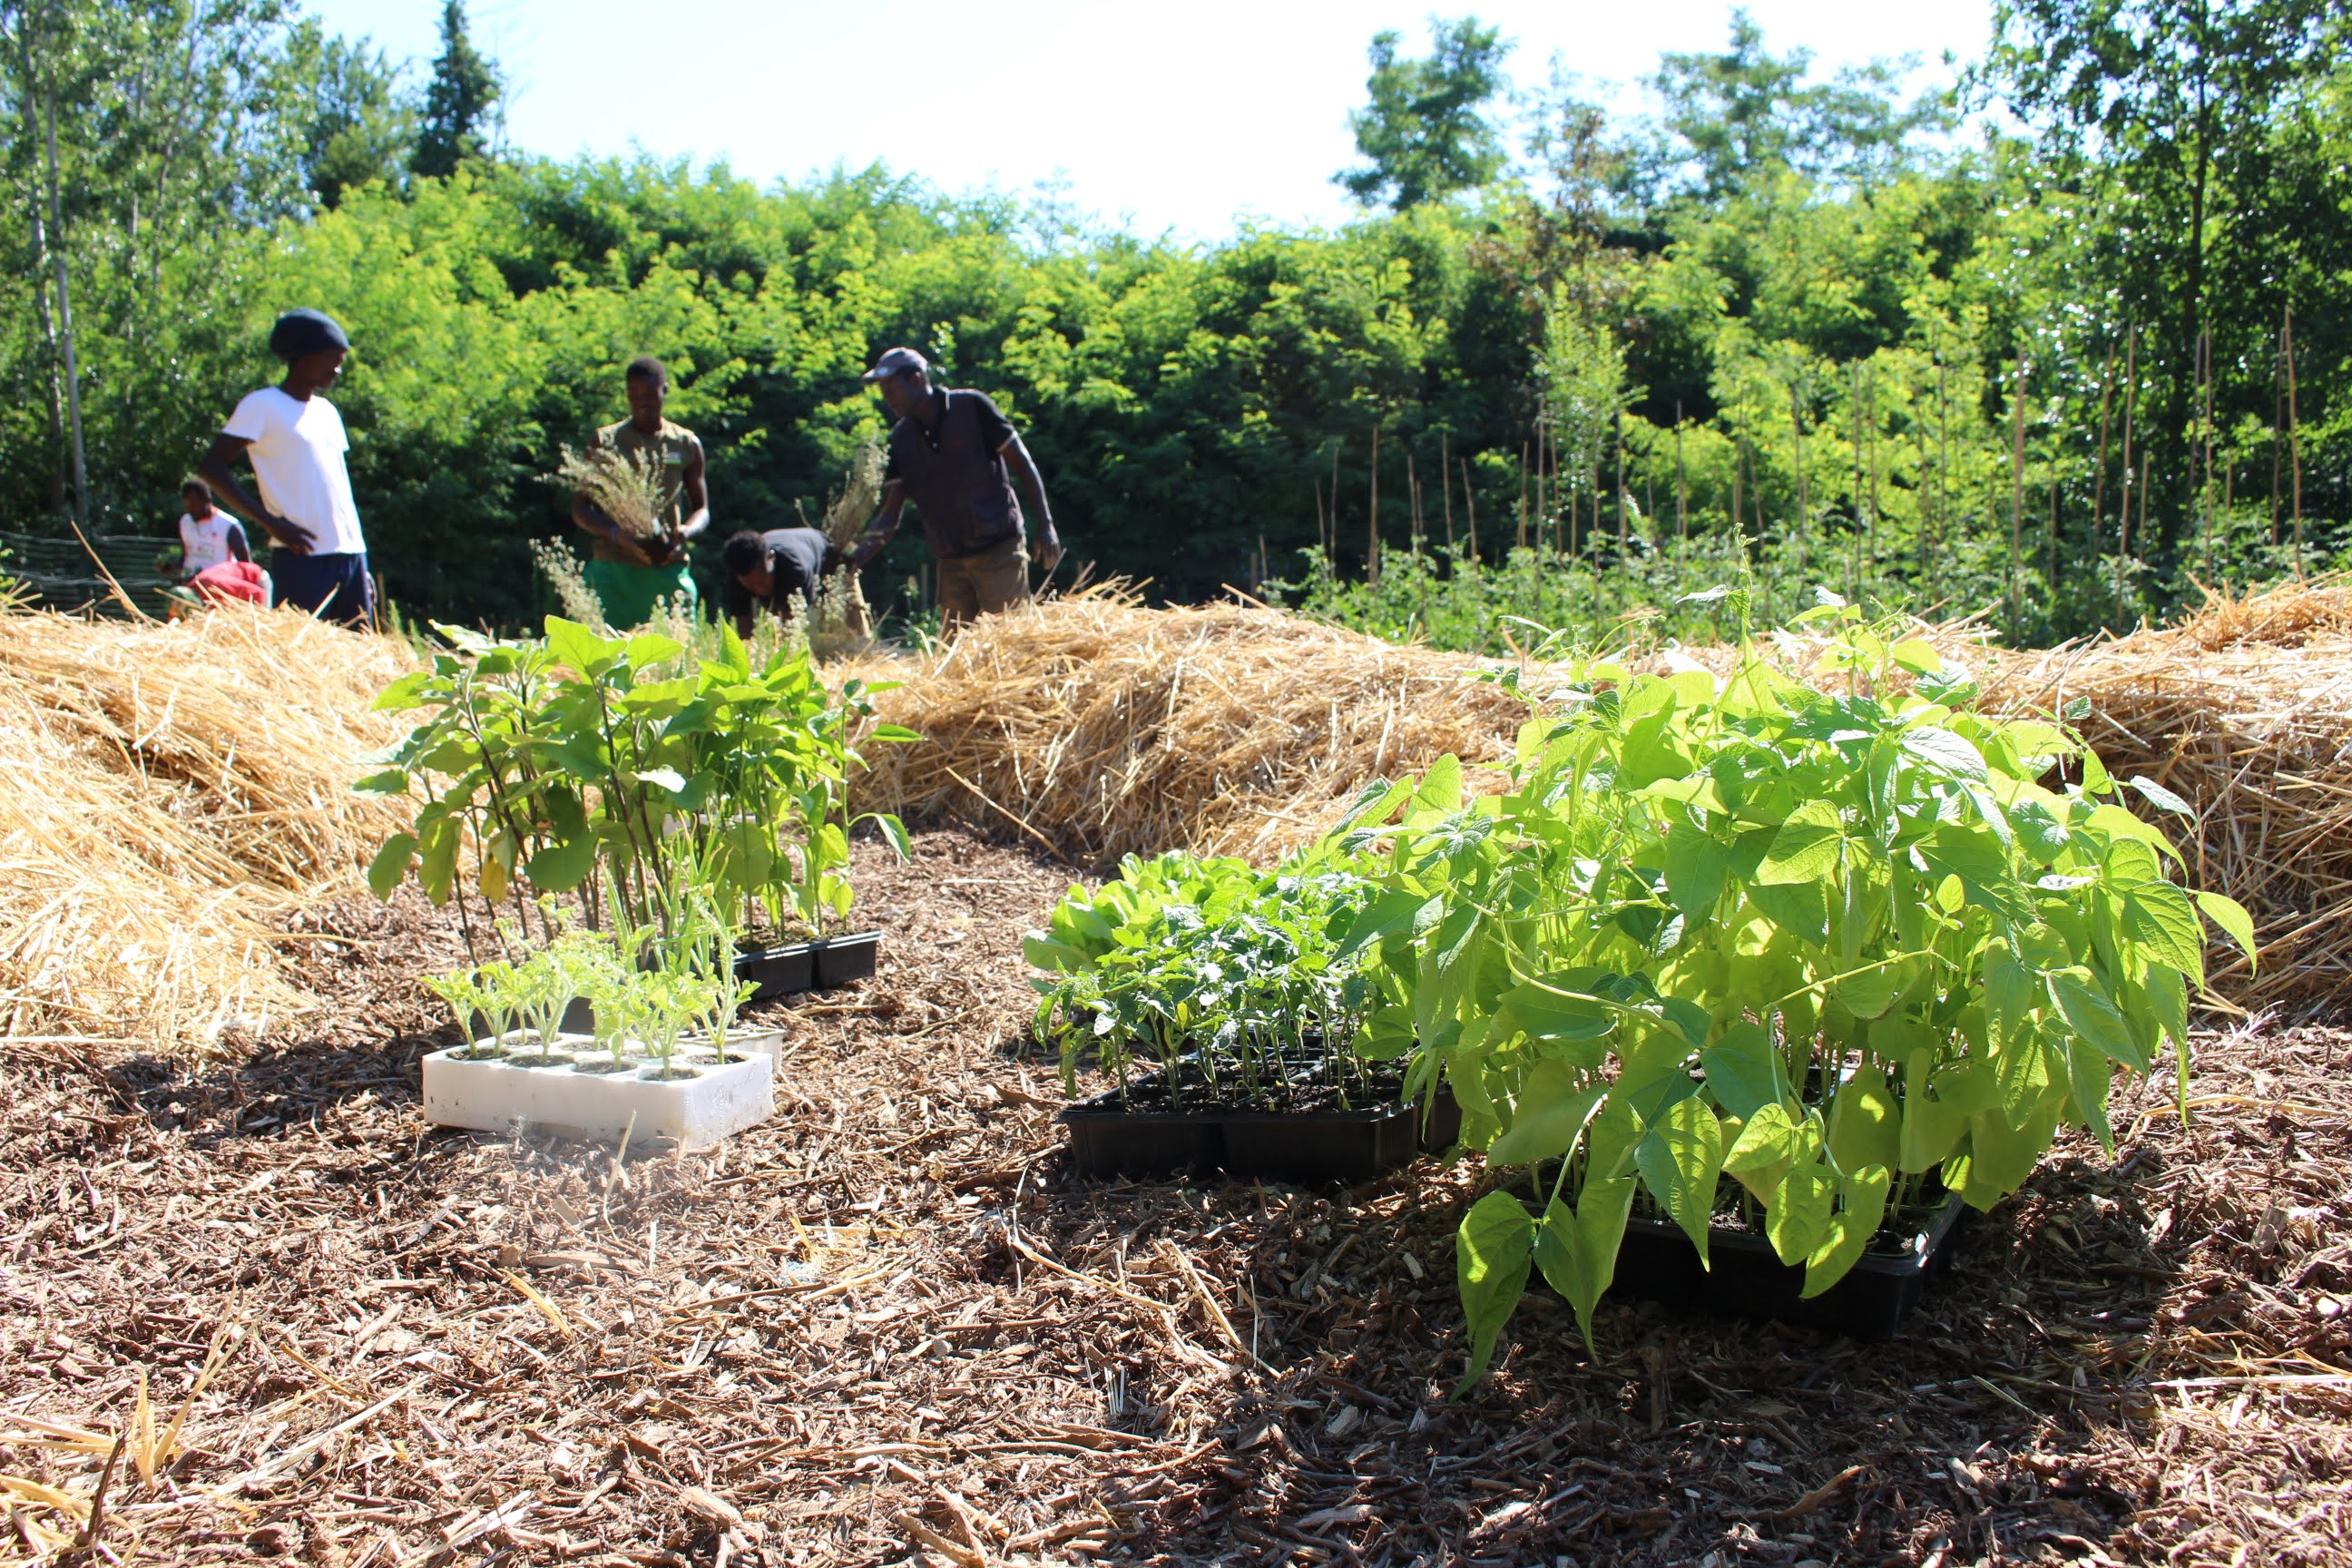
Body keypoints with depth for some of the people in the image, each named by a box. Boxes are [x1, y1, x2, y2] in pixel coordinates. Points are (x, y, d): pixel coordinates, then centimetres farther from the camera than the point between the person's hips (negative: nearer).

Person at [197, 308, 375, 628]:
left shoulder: (327, 411, 20)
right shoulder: (262, 405, -1)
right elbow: (211, 466, -8)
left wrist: (362, 566, 17)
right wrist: (270, 522, -15)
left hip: (351, 554, 7)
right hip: (302, 559, -7)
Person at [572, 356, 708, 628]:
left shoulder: (687, 445, 11)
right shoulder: (605, 442, 8)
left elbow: (702, 509, 15)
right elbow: (580, 508, 6)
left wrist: (686, 532, -9)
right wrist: (616, 534, -14)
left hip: (668, 571, 1)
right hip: (612, 568, -1)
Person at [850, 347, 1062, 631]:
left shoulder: (972, 407, -5)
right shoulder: (901, 439, 7)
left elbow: (1021, 461, -3)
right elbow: (890, 510, 4)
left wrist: (1045, 525, -9)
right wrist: (855, 557, -12)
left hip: (999, 551, -5)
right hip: (950, 562, 5)